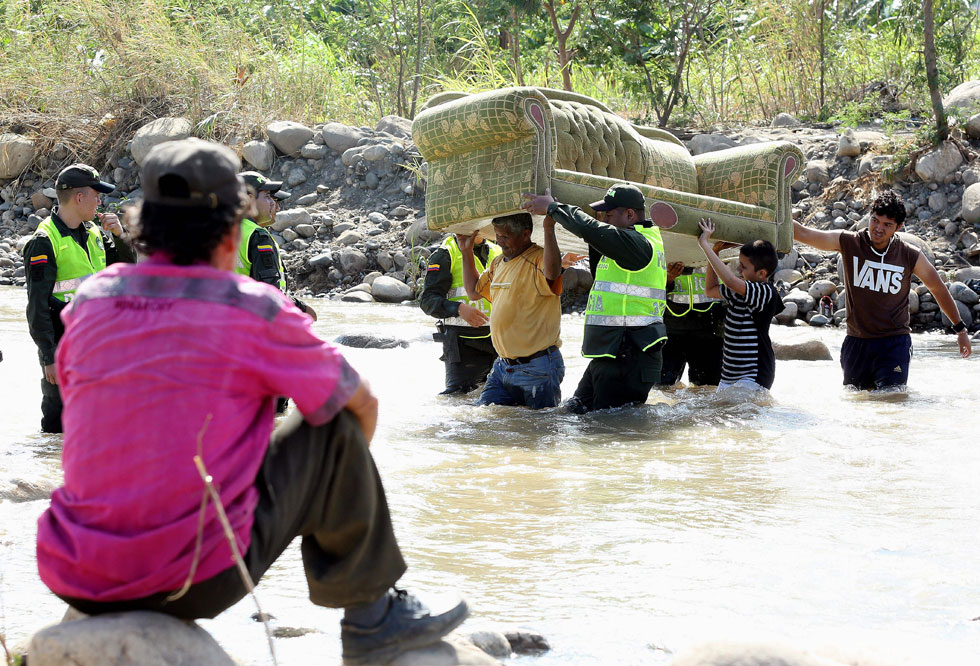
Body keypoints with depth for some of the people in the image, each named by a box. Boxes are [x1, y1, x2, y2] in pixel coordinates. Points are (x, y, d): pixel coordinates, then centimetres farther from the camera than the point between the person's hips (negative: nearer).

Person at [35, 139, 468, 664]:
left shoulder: (91, 300, 6)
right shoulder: (257, 310, -6)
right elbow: (362, 404, 8)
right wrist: (345, 484, 30)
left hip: (75, 581, 5)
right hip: (198, 583, -5)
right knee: (335, 428, 8)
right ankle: (371, 614, 17)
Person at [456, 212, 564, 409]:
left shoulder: (539, 259, -13)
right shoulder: (498, 263, 15)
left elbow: (552, 273, -37)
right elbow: (474, 291, 28)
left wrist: (549, 230, -39)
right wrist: (466, 251, 23)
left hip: (537, 368, -8)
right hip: (503, 366, 8)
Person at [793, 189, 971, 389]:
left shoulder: (910, 256, -3)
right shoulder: (849, 243, -3)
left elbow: (939, 289, 10)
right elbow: (802, 233, -5)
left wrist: (960, 329, 16)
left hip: (894, 343, -2)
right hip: (857, 342, 2)